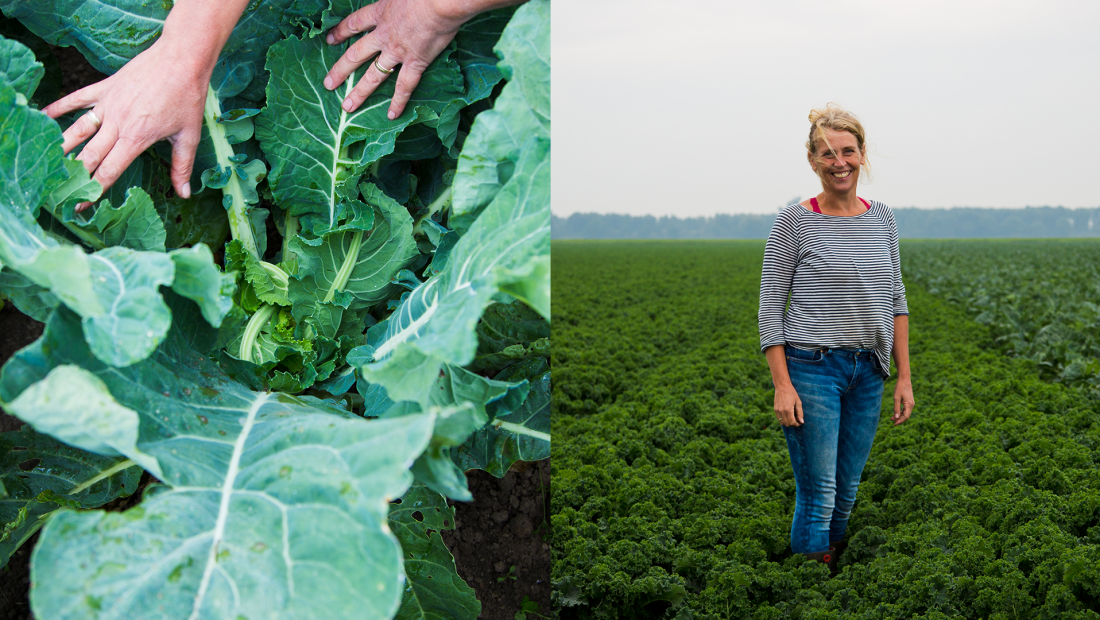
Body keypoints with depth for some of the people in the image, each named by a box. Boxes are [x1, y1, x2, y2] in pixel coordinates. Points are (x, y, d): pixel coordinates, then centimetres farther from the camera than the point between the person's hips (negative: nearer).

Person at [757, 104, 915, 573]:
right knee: (818, 495, -5)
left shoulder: (881, 218, 9)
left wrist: (904, 376, 9)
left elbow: (896, 301, 13)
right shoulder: (795, 222, -6)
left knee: (846, 493, 12)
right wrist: (782, 386, -13)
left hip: (867, 373, 5)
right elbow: (771, 307, -6)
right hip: (811, 369, -5)